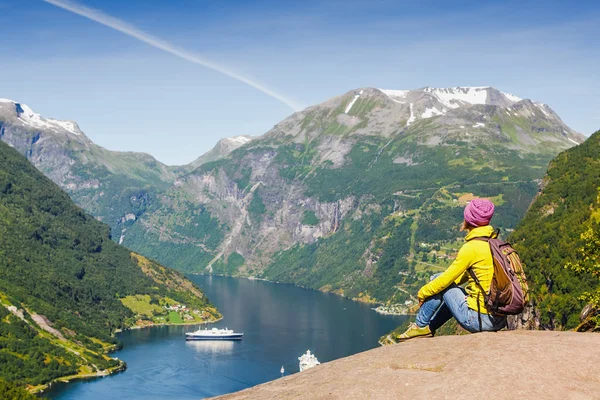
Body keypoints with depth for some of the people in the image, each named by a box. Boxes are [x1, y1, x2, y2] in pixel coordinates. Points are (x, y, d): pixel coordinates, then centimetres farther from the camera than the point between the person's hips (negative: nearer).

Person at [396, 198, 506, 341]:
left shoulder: (472, 247, -15)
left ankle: (421, 326, 21)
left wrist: (423, 292, 10)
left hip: (478, 320, -8)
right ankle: (429, 328, 36)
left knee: (441, 287, 8)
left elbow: (446, 279, -8)